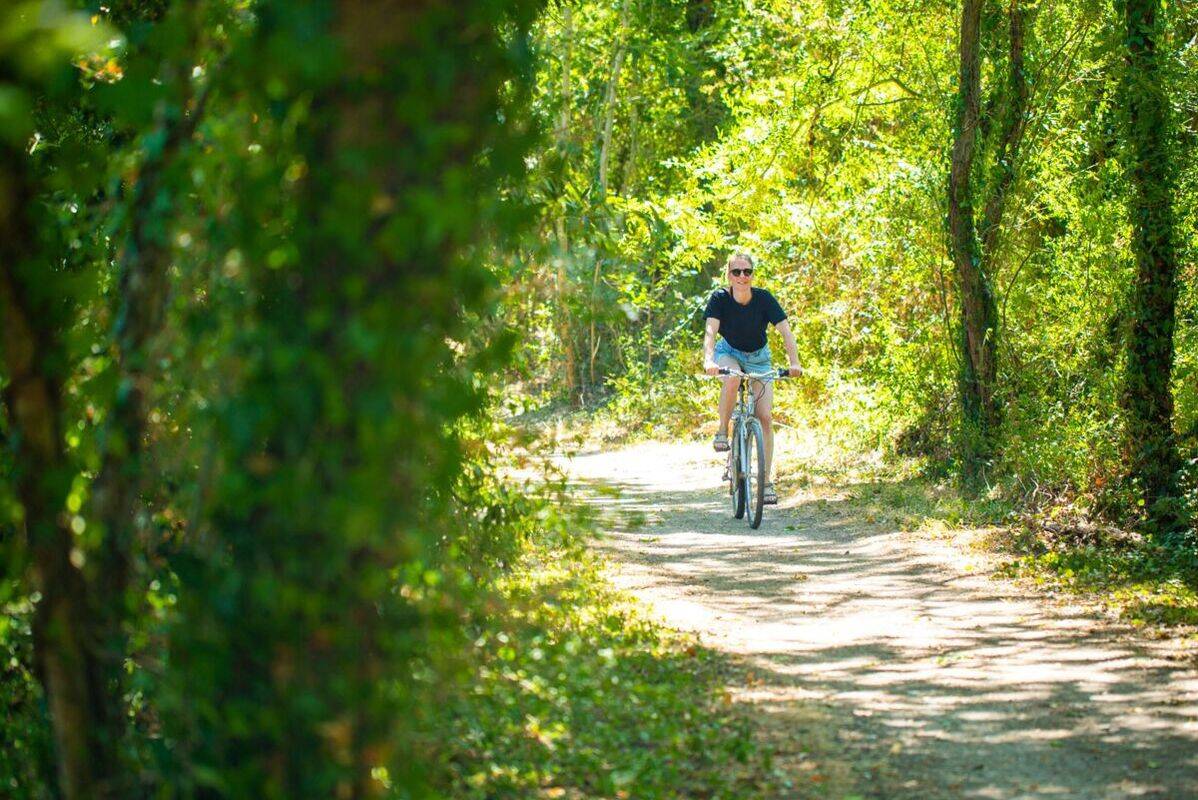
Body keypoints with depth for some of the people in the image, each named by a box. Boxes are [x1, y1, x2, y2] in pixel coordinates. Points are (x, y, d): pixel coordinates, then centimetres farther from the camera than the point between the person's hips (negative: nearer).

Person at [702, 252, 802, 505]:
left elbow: (785, 331, -28)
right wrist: (708, 360, -53)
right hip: (729, 353, -1)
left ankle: (766, 481, -5)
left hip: (758, 357, 1)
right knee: (732, 378, -39)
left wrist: (794, 363, -43)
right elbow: (711, 330, -34)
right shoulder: (720, 299, -22)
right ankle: (722, 431, -18)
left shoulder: (764, 299, -22)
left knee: (765, 417, -11)